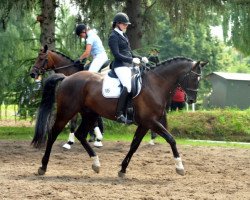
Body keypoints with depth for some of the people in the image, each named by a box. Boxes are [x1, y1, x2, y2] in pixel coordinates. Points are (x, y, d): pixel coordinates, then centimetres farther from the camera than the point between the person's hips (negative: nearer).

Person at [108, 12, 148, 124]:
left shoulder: (123, 36, 20)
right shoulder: (113, 37, -7)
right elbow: (117, 55, -16)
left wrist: (140, 59, 10)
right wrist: (132, 60, -19)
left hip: (128, 65, 10)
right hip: (120, 66, -10)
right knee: (128, 86, -28)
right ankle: (119, 114, -29)